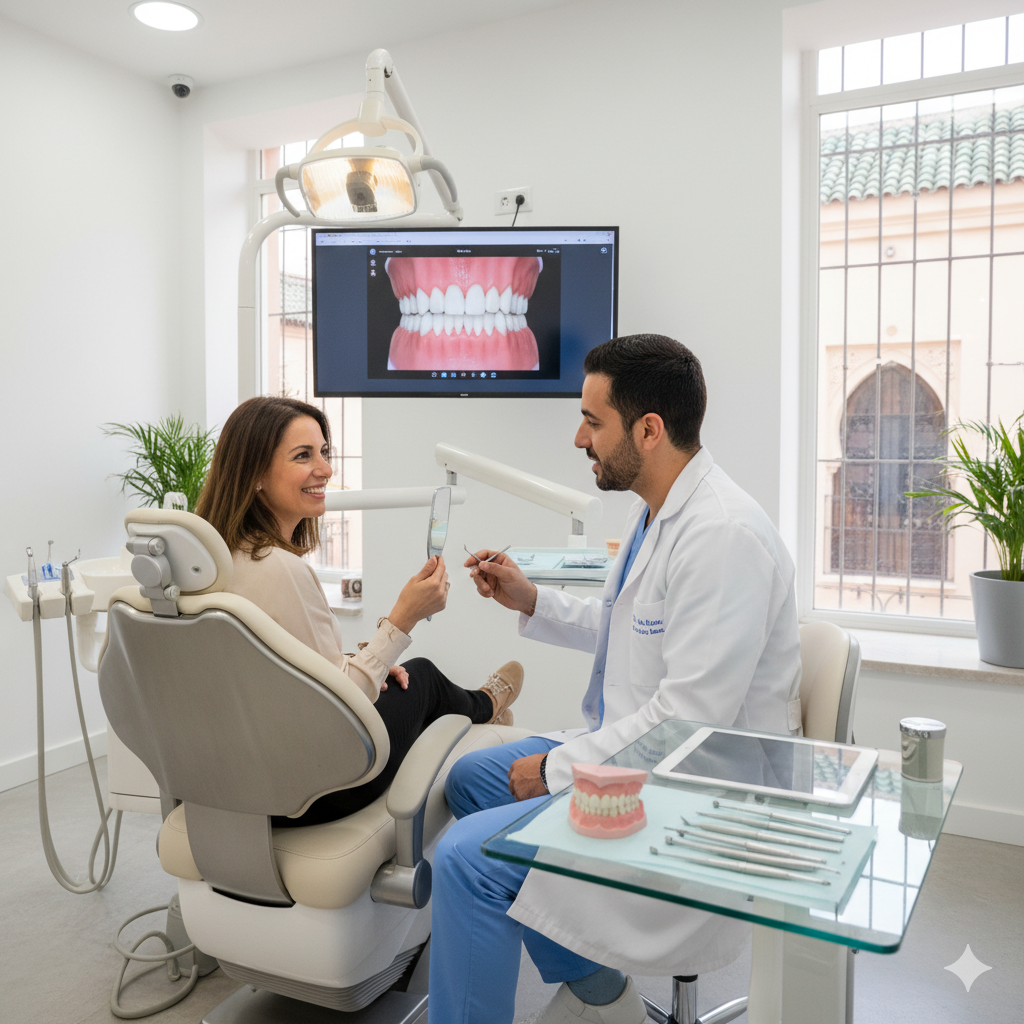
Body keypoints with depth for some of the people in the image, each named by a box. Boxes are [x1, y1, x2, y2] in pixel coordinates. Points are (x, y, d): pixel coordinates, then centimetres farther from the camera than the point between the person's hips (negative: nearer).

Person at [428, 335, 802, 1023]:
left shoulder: (723, 535, -26)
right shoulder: (657, 509, 7)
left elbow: (690, 720, -27)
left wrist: (557, 768, -17)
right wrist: (531, 601, 10)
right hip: (632, 746, 11)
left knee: (466, 858, -20)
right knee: (471, 778, 19)